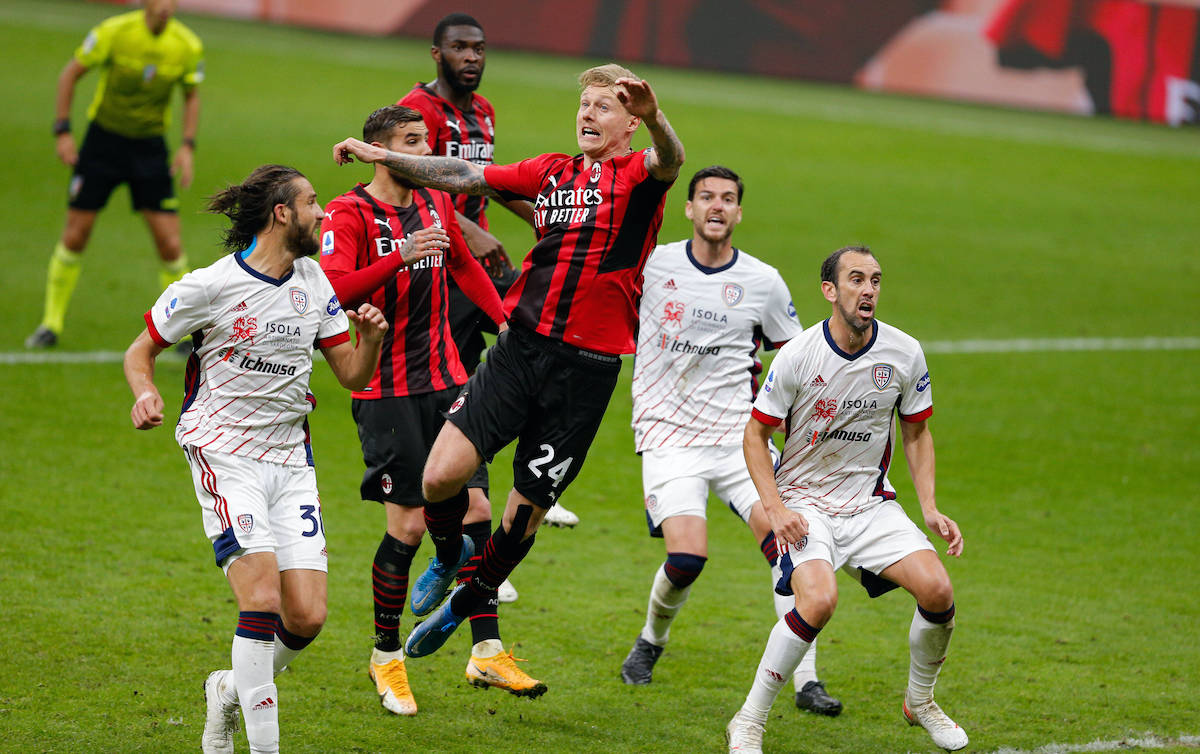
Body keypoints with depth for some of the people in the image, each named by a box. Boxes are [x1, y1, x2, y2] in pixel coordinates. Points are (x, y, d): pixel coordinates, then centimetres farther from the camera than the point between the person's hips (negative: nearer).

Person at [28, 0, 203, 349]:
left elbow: (191, 96, 9)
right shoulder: (114, 32, -16)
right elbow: (70, 74, -5)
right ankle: (51, 324, 14)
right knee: (74, 235, -2)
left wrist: (187, 146, -3)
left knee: (170, 246, -6)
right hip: (104, 140, -1)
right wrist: (62, 131, -10)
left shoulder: (188, 46, -8)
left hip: (149, 147, 1)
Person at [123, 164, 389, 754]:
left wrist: (370, 337, -8)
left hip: (290, 460, 6)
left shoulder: (314, 282, 10)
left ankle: (232, 690, 24)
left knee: (307, 617, -5)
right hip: (225, 456, -6)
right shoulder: (211, 285, -8)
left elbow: (353, 376, 13)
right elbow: (140, 353, 2)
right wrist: (146, 395, -19)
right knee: (263, 599, -21)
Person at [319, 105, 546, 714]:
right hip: (385, 390, -6)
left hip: (445, 379, 6)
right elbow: (332, 287, -26)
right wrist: (402, 256, -34)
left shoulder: (436, 203, 12)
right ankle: (386, 657, 11)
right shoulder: (350, 214, -10)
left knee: (473, 509, 0)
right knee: (409, 523, -7)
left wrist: (504, 320, 24)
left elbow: (464, 266, 29)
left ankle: (487, 652, 6)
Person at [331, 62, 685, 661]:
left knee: (525, 514, 5)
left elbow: (668, 161, -24)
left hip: (587, 368, -3)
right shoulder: (552, 172, 14)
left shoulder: (636, 175, -1)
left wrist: (654, 118, -47)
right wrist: (379, 156, 15)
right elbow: (464, 177, 19)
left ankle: (462, 607, 31)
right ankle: (448, 558, 22)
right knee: (441, 476, -12)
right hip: (521, 344, 3)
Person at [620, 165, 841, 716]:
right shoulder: (653, 265, -1)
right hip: (669, 436, -1)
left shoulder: (763, 282, 2)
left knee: (785, 538, -18)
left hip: (739, 433, 2)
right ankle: (651, 641, 13)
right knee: (687, 556, -20)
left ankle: (806, 681, -11)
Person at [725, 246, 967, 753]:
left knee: (937, 590, -17)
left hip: (870, 502, 4)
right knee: (818, 600, -30)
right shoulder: (798, 356, -14)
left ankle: (920, 701, 13)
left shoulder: (905, 354, -5)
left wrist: (930, 509, 0)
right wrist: (775, 509, -15)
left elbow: (916, 433, 10)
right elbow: (755, 435, -4)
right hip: (804, 503, -4)